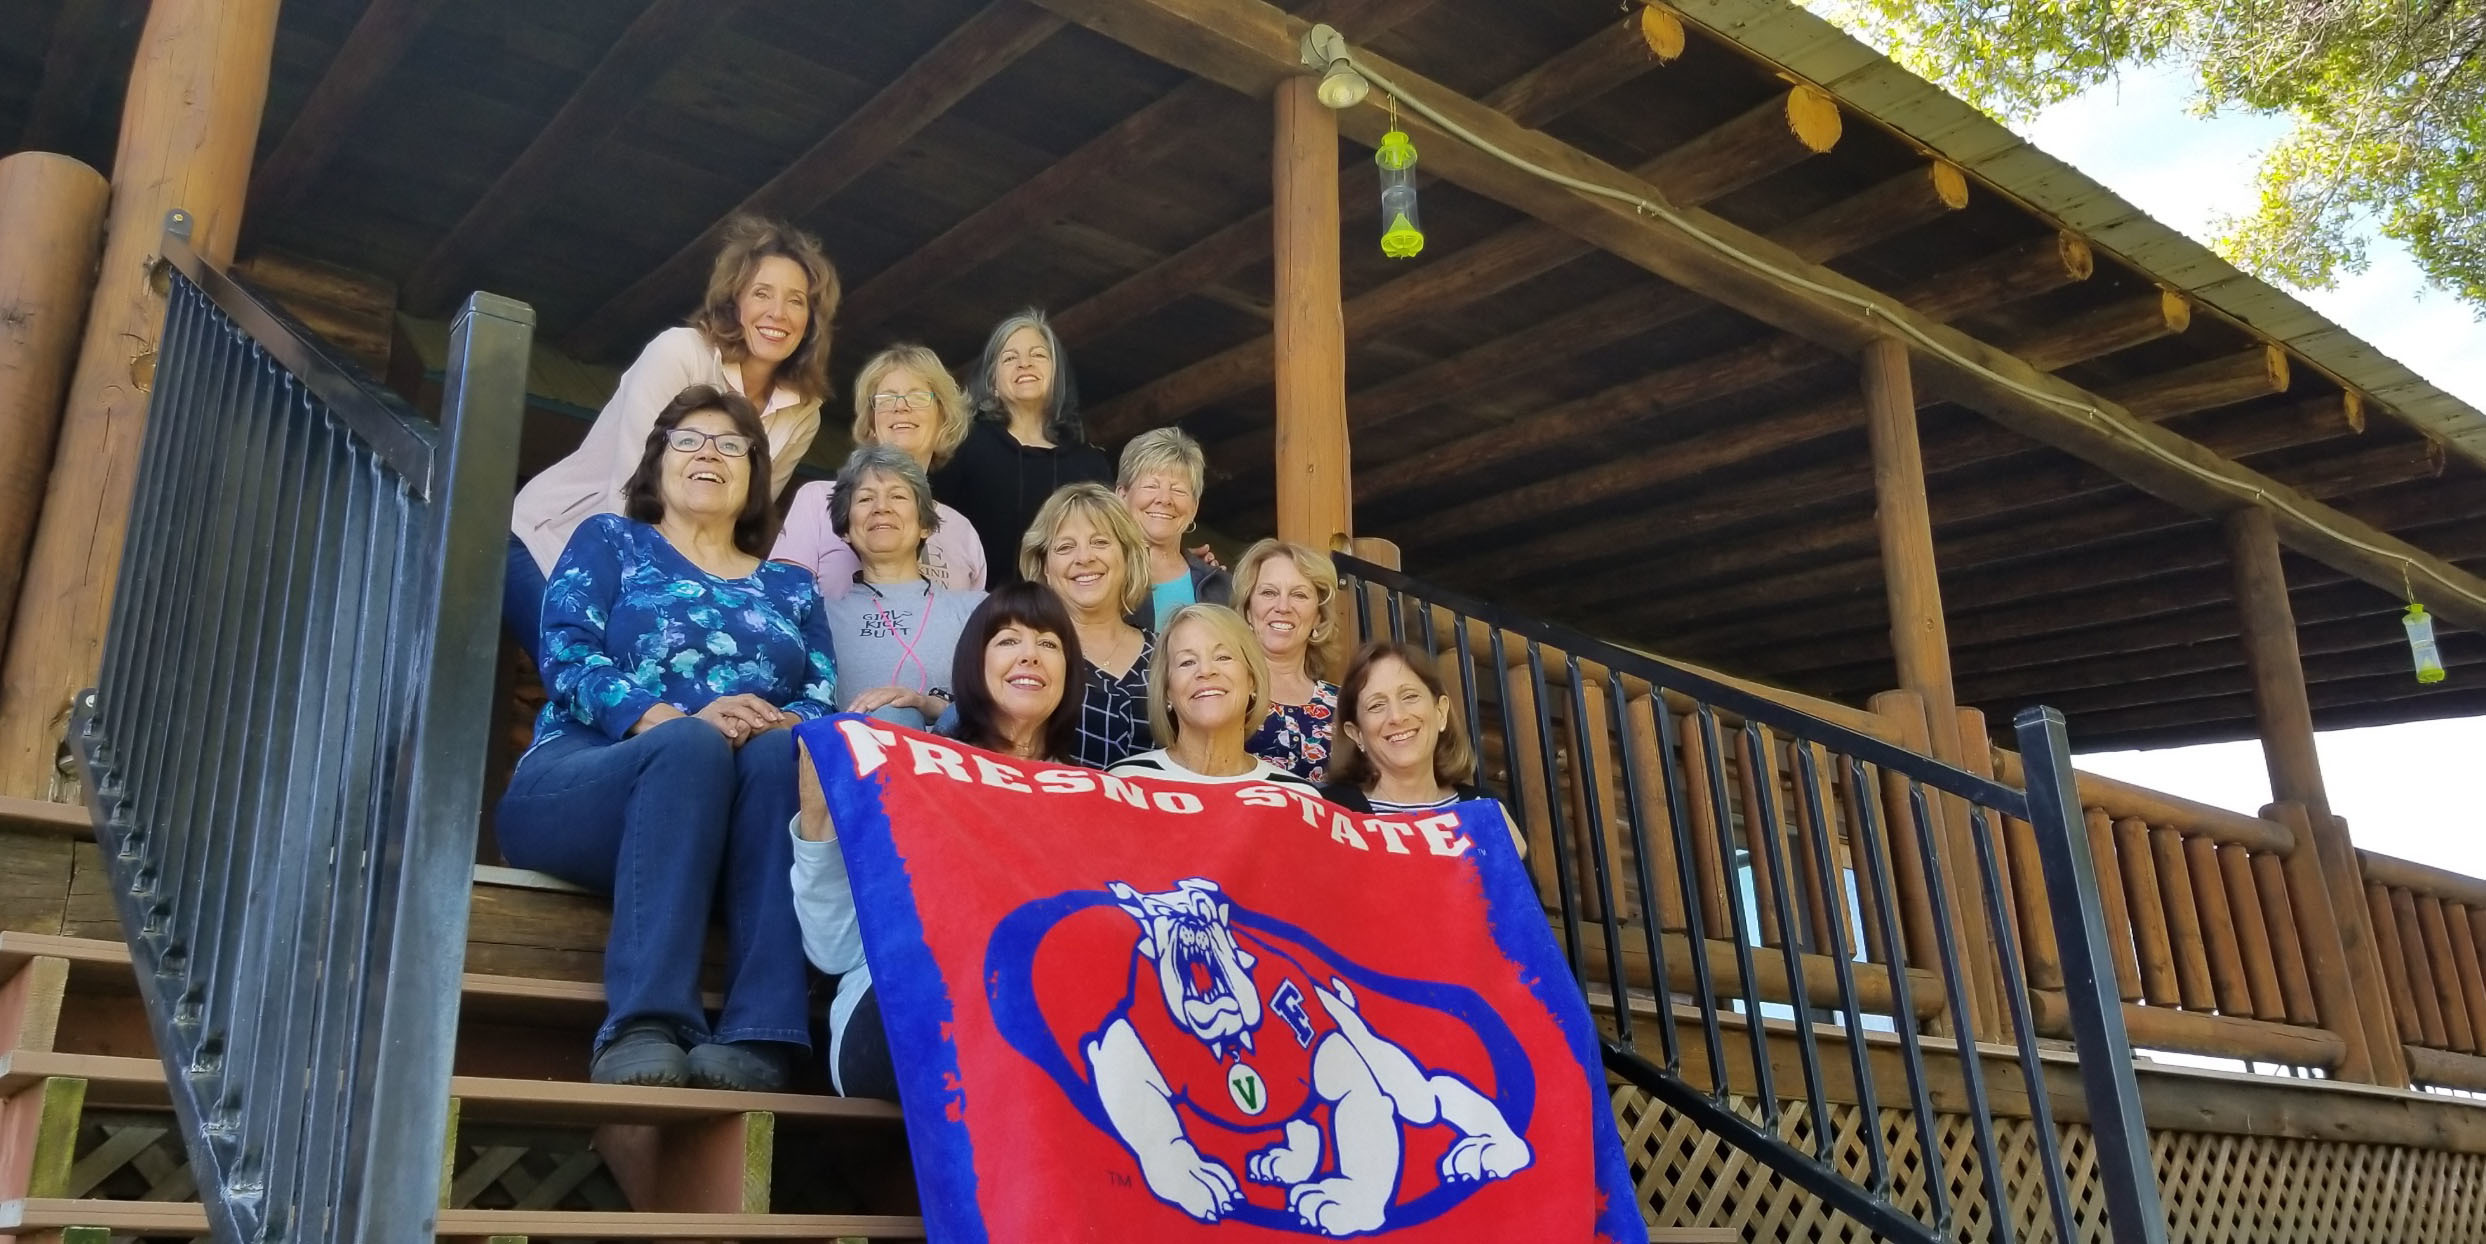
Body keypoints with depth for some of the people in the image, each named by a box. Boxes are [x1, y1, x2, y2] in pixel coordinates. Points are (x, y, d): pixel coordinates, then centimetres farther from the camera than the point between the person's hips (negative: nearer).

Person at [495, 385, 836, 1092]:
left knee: (780, 753, -33)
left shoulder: (790, 588, 25)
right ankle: (642, 1028, -45)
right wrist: (676, 721, -19)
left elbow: (823, 699, 9)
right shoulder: (609, 542, 18)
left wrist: (781, 724, -17)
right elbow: (566, 660, 0)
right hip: (578, 783, -2)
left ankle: (760, 1034, -43)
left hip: (740, 809, 2)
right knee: (693, 746, -36)